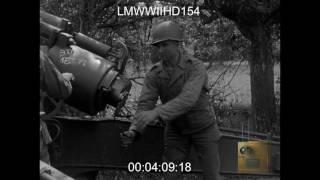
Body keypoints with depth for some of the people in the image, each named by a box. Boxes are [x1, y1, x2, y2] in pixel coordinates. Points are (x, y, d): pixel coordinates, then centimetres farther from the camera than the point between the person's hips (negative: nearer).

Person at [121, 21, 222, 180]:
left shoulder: (196, 67, -27)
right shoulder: (154, 74, -14)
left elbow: (187, 99, -43)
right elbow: (145, 106, -22)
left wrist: (156, 113, -57)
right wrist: (133, 132, -43)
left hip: (203, 128, -3)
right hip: (177, 130, 3)